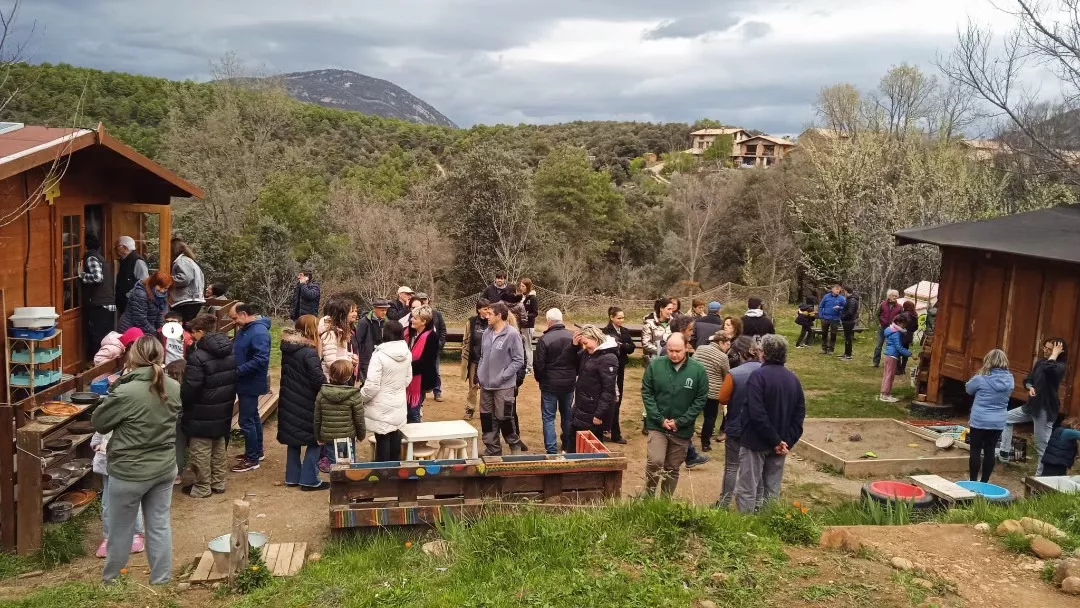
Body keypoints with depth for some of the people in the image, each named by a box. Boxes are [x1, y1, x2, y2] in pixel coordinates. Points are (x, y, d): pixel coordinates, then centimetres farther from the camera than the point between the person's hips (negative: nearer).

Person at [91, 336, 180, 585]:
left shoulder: (126, 392, -24)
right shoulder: (174, 388, -5)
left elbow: (98, 423, -8)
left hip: (129, 472, -5)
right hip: (165, 468, 5)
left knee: (121, 528, 15)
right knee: (160, 525, 14)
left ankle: (111, 578, 34)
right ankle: (161, 579, 24)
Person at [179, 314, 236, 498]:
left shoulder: (198, 357, -24)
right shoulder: (230, 352, 3)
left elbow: (189, 388, -22)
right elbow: (233, 380, 11)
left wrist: (181, 402, -2)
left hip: (202, 414, -8)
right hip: (223, 411, 8)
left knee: (201, 451, 6)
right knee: (219, 448, 19)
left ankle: (202, 488, 17)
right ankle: (218, 483, 29)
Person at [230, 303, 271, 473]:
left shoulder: (259, 332, -22)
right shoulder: (244, 329, 9)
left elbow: (261, 360, -29)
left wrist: (237, 371, -26)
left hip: (251, 384, -10)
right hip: (245, 382, 10)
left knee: (246, 420, -4)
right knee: (253, 417, 19)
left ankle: (252, 459, 6)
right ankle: (257, 452, 32)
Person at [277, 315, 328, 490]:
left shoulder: (288, 347, 4)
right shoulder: (308, 352, -20)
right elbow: (319, 378, -23)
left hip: (289, 401, 8)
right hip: (306, 404, -8)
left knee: (294, 438, 17)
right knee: (315, 439, 4)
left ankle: (292, 476, 24)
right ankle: (309, 479, 4)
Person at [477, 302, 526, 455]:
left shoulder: (512, 334, -13)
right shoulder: (487, 332, 6)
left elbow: (519, 361, -13)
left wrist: (502, 376, -16)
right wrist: (479, 373, 7)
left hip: (504, 386, -6)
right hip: (485, 385, 6)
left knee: (504, 419, 0)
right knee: (487, 421, 11)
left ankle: (516, 448, 22)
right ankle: (493, 452, 24)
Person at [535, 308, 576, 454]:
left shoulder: (544, 339, -17)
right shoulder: (573, 337, -6)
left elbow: (539, 364, -12)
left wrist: (539, 379, 6)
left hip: (550, 383, -4)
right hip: (569, 383, 4)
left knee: (548, 417, 4)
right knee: (567, 415, 19)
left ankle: (552, 450, 0)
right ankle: (568, 447, 31)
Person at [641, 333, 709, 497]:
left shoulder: (698, 370, -7)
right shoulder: (655, 365, -8)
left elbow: (701, 399, -4)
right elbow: (646, 393, -2)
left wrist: (680, 422, -10)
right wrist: (659, 419, -10)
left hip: (682, 429, 1)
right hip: (657, 425, -1)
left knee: (673, 469, 10)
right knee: (655, 461, -16)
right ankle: (648, 496, 6)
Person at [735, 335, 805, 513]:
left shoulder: (758, 376, -16)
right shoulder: (793, 379, 6)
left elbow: (757, 414, -23)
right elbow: (799, 415, 5)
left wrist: (776, 441, -17)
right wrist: (788, 441, -1)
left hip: (756, 442, -6)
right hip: (780, 443, 6)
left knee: (747, 490, 1)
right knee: (772, 490, 14)